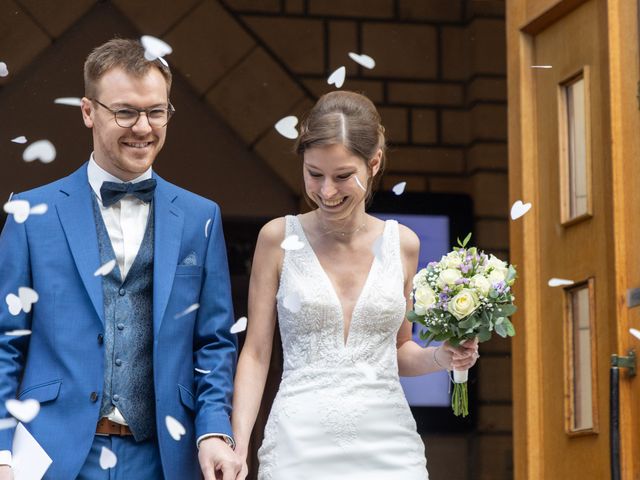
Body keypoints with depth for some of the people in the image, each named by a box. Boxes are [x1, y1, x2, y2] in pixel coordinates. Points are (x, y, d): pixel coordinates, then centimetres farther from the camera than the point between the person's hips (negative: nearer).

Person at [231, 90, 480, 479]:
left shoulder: (402, 243, 5)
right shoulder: (278, 239, -2)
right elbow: (256, 353, 0)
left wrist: (441, 357, -4)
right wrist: (238, 447, -9)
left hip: (387, 446, 2)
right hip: (299, 447, -2)